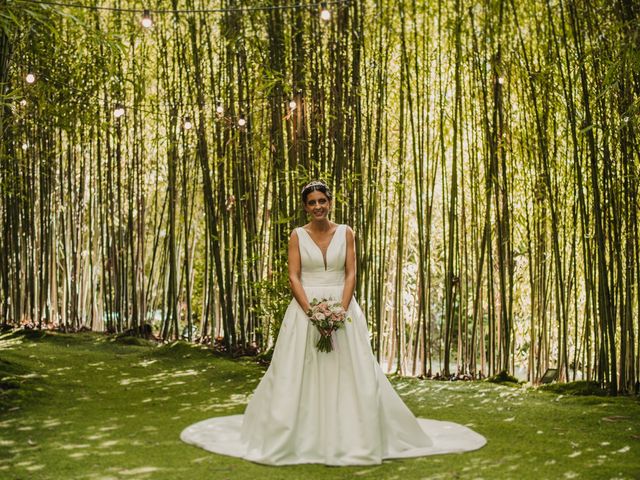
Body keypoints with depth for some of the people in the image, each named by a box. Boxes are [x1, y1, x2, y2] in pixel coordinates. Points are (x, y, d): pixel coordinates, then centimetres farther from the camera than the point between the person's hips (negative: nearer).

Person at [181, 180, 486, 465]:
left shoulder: (346, 233, 5)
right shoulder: (297, 236, 3)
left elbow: (351, 274, 0)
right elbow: (293, 277, -3)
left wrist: (340, 310, -14)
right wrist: (311, 311, -16)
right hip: (305, 309, 0)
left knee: (349, 373, -1)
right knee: (300, 374, -1)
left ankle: (350, 438, 9)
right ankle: (303, 438, 8)